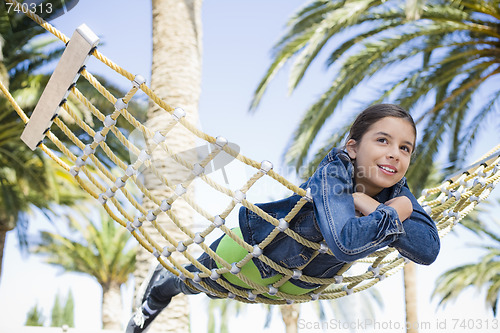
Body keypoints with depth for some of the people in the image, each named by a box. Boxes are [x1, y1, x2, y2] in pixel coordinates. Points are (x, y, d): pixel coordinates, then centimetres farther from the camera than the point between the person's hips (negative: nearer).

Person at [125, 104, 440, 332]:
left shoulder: (396, 191, -21)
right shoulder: (333, 174, -39)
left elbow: (429, 250, -32)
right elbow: (347, 244, -56)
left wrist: (372, 208, -40)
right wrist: (395, 213, -44)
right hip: (250, 253, -6)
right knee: (192, 282, 24)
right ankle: (163, 284, 60)